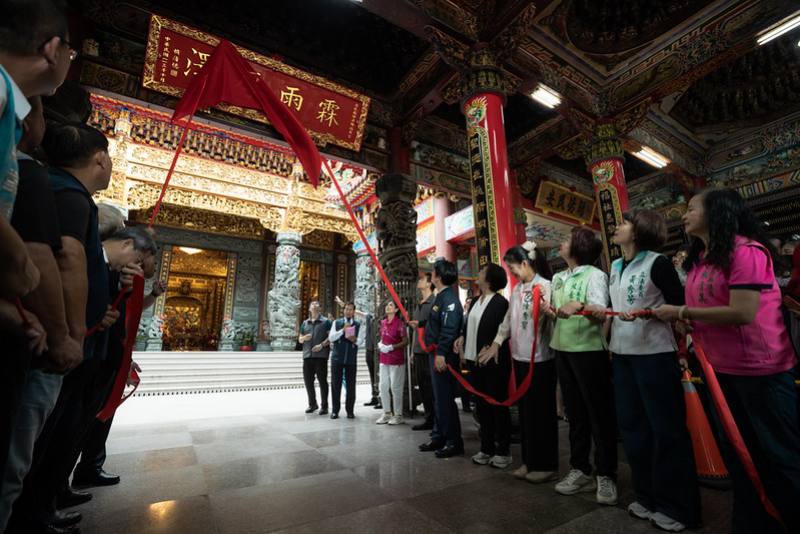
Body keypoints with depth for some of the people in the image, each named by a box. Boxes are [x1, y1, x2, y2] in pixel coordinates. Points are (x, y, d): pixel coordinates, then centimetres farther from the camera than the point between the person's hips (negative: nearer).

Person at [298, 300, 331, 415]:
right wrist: (304, 338, -2)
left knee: (322, 380, -2)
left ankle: (324, 406, 8)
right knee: (308, 380, 8)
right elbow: (300, 339, 21)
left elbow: (331, 336, -3)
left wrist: (322, 345, -16)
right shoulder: (305, 323, 18)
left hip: (321, 355, -4)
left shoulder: (326, 321, 4)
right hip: (307, 355, 5)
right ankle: (312, 404, 25)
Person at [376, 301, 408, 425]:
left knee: (395, 387, 1)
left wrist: (391, 347, -17)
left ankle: (398, 415, 14)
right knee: (383, 386, 9)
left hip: (396, 359, -6)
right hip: (384, 359, 6)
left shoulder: (399, 323, -10)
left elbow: (405, 341, -9)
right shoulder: (383, 322, 8)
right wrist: (380, 344, -2)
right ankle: (387, 413, 23)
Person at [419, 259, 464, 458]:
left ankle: (454, 442, 12)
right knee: (438, 397, 17)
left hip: (444, 355, -10)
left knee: (445, 398, -1)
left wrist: (441, 353, -27)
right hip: (436, 354, 10)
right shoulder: (441, 296, 14)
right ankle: (439, 437, 29)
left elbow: (449, 328, -25)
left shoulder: (449, 298, -17)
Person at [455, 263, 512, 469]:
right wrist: (462, 337, 2)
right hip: (474, 361, 8)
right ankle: (486, 448, 29)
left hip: (493, 362, -8)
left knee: (498, 406, 6)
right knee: (481, 406, 15)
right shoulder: (475, 301, 11)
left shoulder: (500, 302, -13)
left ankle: (503, 451, 22)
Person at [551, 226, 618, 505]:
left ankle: (606, 475, 18)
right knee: (574, 411, 14)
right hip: (562, 349, 7)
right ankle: (580, 470, 26)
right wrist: (557, 310, -1)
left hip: (589, 350, -6)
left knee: (599, 412, 4)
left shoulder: (595, 275, -8)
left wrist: (581, 307, -40)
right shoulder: (558, 278, 12)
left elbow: (600, 313, -22)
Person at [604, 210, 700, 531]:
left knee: (666, 428, 4)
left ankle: (676, 506, 21)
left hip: (655, 354, -7)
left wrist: (644, 313, -24)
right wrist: (604, 313, 3)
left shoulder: (657, 263, -9)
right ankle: (648, 495, 31)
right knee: (631, 425, 14)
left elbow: (679, 305, -10)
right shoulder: (615, 267, 12)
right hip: (622, 353, 8)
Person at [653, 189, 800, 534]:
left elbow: (743, 313, -25)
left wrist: (681, 312, -17)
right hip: (720, 370, 8)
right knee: (738, 454, 19)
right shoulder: (699, 260, 9)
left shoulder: (745, 250, -16)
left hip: (759, 369, -8)